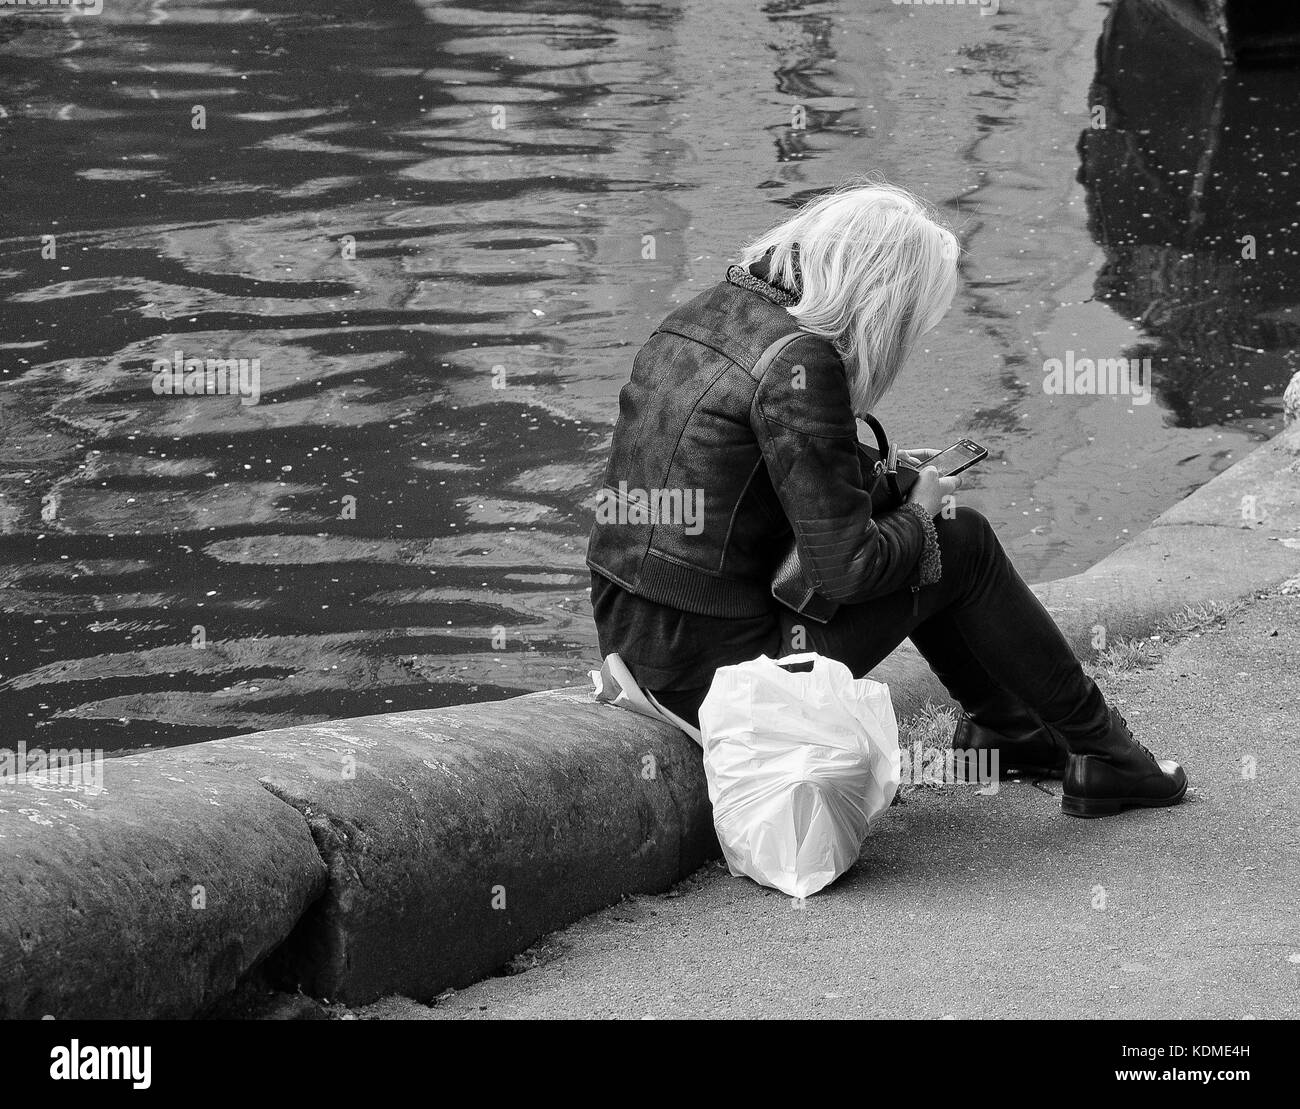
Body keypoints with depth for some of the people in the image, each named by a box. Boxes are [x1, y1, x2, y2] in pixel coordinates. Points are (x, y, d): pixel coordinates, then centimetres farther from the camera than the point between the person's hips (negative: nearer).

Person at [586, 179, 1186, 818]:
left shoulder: (704, 312, 7)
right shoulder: (800, 363, -19)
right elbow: (845, 568, -20)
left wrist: (870, 472, 20)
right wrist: (918, 513, 1)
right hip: (726, 674, -9)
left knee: (912, 551, 25)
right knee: (963, 544, 6)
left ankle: (1003, 726, 40)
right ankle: (1099, 752, 19)